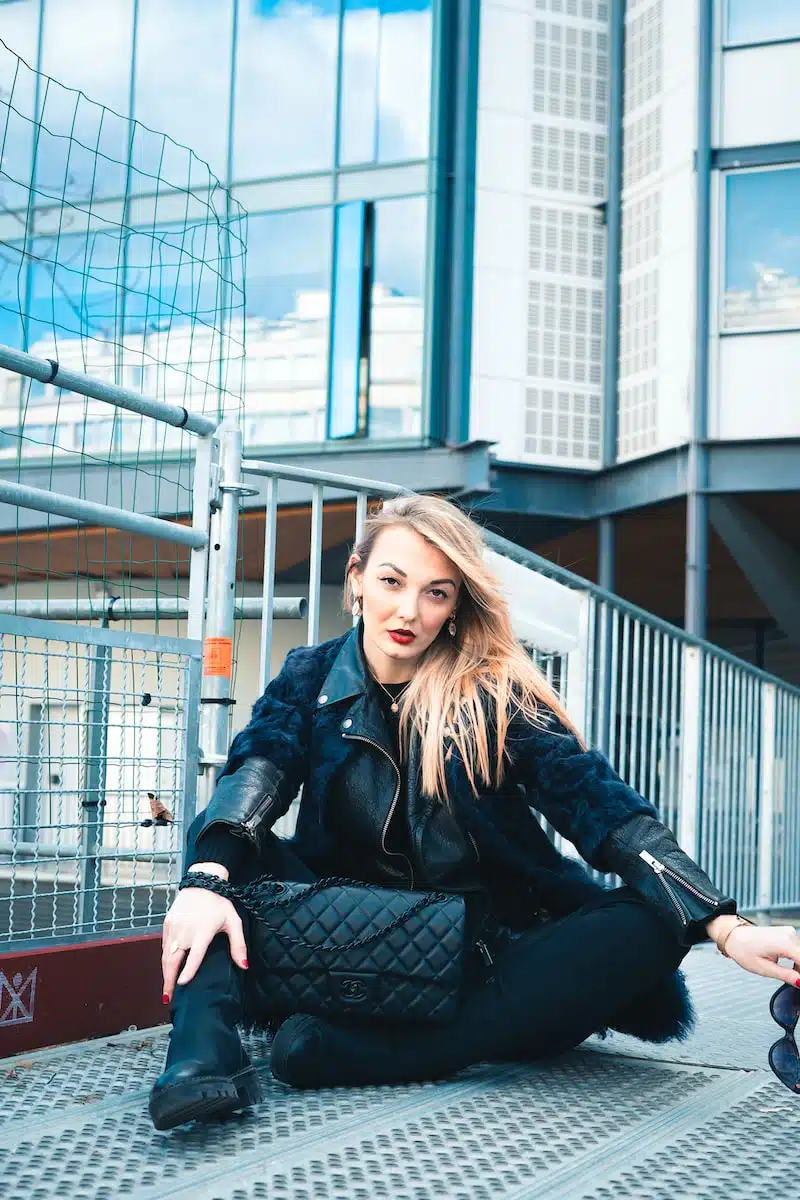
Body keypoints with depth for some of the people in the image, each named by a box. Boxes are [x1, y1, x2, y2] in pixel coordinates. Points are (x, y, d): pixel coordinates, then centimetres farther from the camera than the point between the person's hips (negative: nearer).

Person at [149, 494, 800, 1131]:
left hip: (488, 939, -1)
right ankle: (207, 1049, -38)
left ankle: (363, 1054, -36)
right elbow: (258, 768, -15)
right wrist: (206, 880, -37)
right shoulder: (312, 676, 2)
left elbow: (600, 804, -12)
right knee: (225, 837, -16)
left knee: (645, 925, -27)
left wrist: (725, 927, -24)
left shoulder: (495, 694, -3)